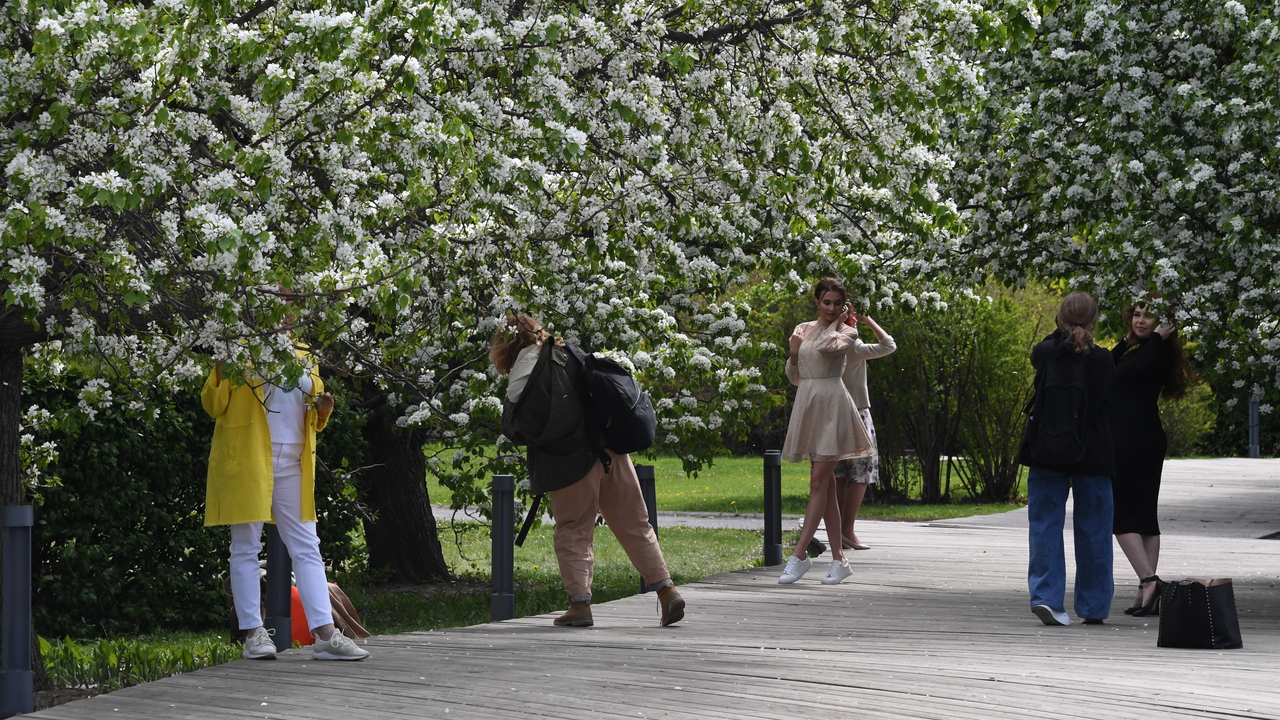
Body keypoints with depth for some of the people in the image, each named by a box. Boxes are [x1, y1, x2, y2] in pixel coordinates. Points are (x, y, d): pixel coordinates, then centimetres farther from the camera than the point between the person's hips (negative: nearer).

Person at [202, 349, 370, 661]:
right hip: (246, 460, -5)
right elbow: (214, 404, -3)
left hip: (292, 463, 5)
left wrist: (322, 411, 1)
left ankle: (325, 635, -2)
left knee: (307, 548, 1)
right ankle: (253, 633, 4)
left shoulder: (303, 356, 15)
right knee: (246, 547, 0)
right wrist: (220, 370, -21)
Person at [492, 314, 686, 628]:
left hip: (573, 461, -6)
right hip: (611, 450, 6)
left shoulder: (527, 362, -3)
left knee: (573, 531, 4)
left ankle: (580, 602, -3)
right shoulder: (567, 352, 17)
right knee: (634, 525, 10)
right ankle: (666, 589, 5)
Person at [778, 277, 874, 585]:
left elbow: (827, 347, -21)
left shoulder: (847, 332, 1)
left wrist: (837, 321, -4)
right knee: (826, 483, 6)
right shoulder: (802, 329, 15)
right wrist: (793, 353, 0)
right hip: (807, 403, 6)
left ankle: (800, 554, -14)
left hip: (831, 405, -6)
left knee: (819, 481, -11)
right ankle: (839, 559, 7)